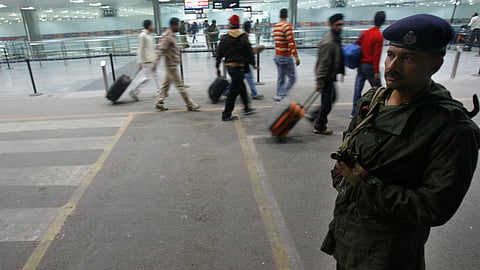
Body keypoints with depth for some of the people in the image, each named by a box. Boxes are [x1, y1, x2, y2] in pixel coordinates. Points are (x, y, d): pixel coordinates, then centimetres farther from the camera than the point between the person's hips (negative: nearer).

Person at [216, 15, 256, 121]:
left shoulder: (224, 37, 3)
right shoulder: (243, 37, -10)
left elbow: (219, 53, 3)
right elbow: (250, 53, -8)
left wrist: (217, 67, 10)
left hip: (228, 66, 6)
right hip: (239, 66, -6)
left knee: (241, 86, 22)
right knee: (234, 90, 0)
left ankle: (247, 108, 35)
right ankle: (226, 114, 3)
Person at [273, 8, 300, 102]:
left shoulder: (275, 26, 9)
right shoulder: (287, 26, -14)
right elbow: (291, 42, -20)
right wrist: (296, 56, -19)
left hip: (277, 56, 8)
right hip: (286, 57, -8)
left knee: (280, 78, 12)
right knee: (292, 78, 0)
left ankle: (279, 96, 15)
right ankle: (281, 95, -5)